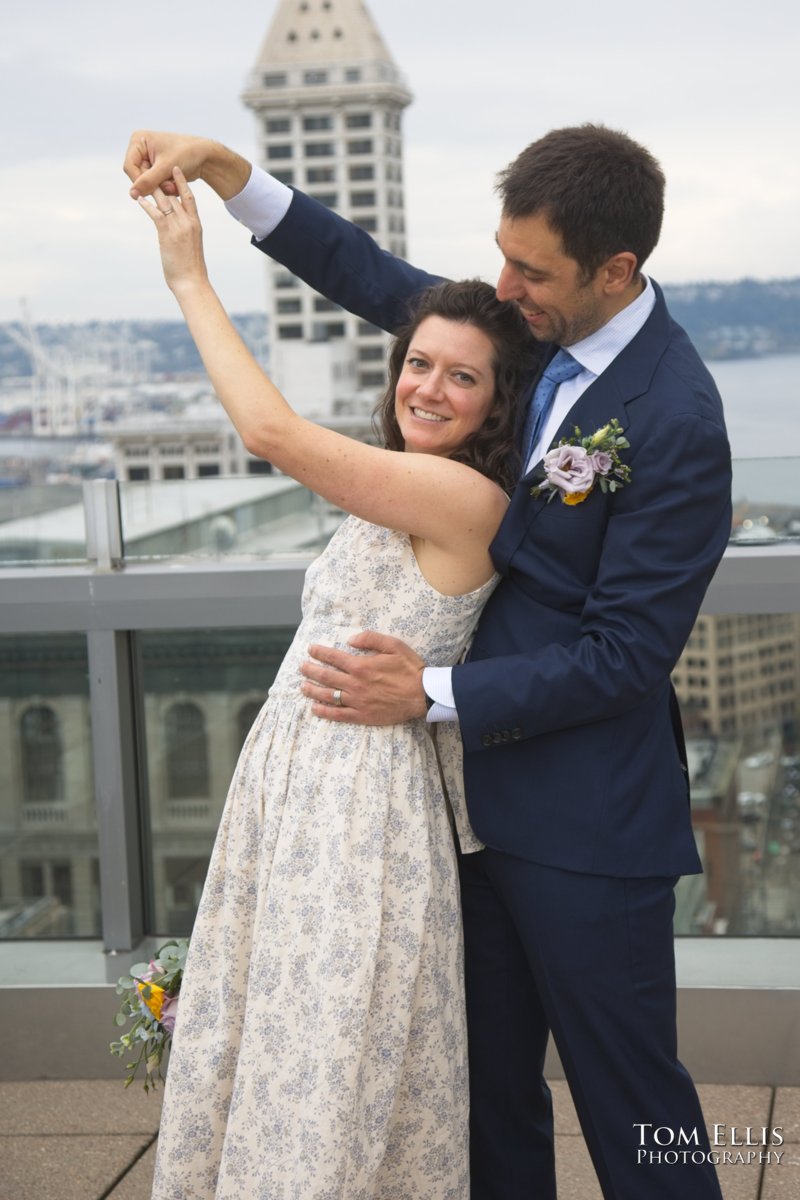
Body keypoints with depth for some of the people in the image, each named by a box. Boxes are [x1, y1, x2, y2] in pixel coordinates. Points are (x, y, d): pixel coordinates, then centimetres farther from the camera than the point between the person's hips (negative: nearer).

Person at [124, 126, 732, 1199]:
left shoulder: (676, 420, -21)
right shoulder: (530, 328, 1)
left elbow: (629, 655, -20)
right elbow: (374, 278, 15)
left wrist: (432, 693, -20)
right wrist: (223, 168, 6)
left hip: (586, 828, -8)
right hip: (479, 792, 8)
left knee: (632, 1109, 6)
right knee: (488, 1087, 19)